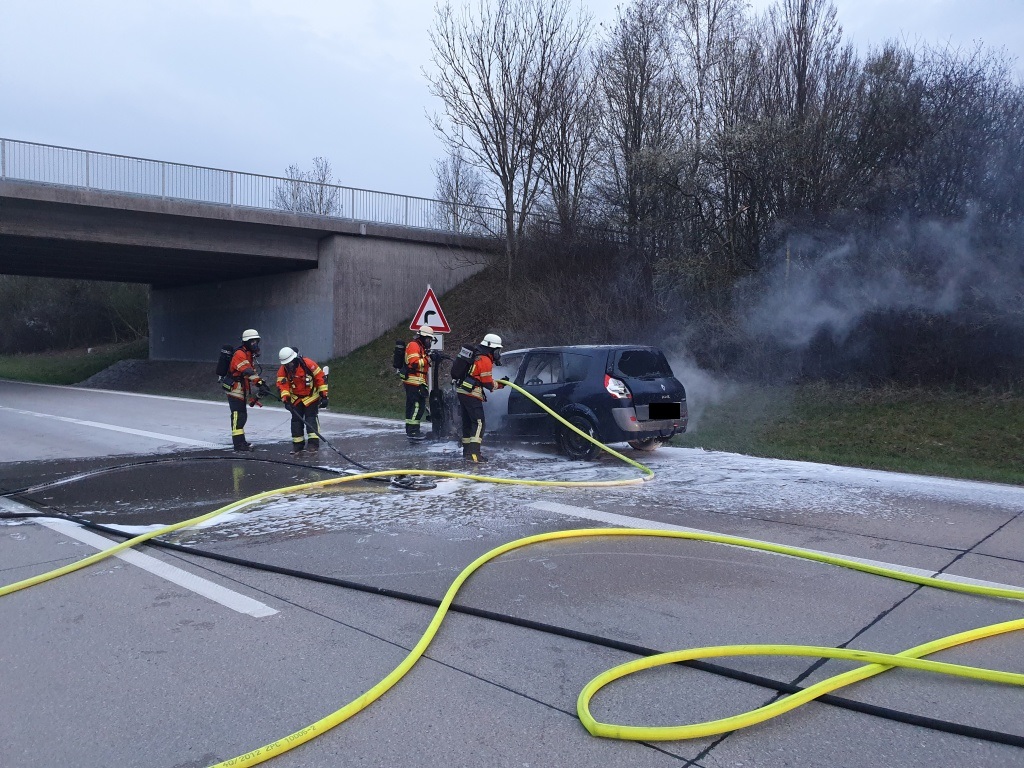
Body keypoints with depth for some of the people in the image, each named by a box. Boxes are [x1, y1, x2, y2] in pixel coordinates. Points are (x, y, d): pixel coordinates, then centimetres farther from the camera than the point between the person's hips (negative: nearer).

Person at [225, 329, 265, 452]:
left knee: (242, 416, 16)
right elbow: (246, 371, -31)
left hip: (242, 391, 10)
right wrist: (258, 380, -43)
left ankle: (241, 441, 26)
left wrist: (254, 395, 19)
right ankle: (238, 443, -13)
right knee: (238, 416, -13)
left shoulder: (251, 356, 16)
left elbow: (253, 372, 20)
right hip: (234, 390, -10)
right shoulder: (240, 354, -15)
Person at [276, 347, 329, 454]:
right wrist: (286, 399, -25)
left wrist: (324, 396, -17)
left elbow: (320, 378, -18)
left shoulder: (308, 364, -24)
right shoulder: (283, 370, -11)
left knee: (310, 418, -12)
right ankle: (298, 445, 11)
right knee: (296, 419, 4)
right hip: (295, 398, 4)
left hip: (311, 396, -4)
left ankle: (313, 443, -12)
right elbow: (282, 385, -11)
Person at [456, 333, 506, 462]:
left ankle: (467, 451, 23)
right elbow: (488, 383, -12)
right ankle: (474, 453, -18)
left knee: (467, 422, 16)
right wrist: (499, 384, 3)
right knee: (479, 423, -10)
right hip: (472, 394, -10)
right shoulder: (485, 360, -12)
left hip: (462, 392, 10)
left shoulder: (477, 357, 18)